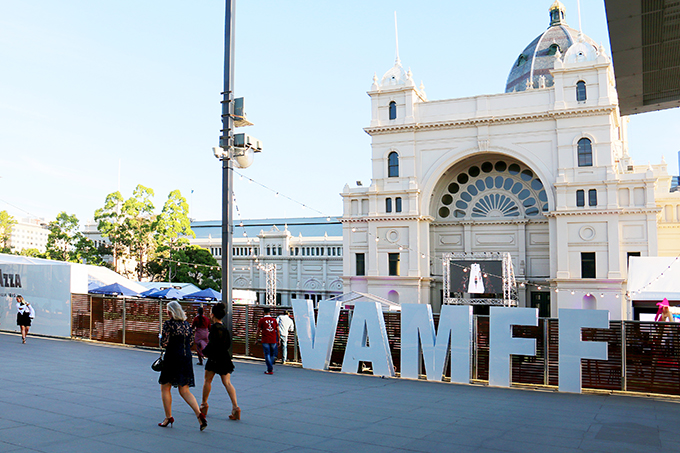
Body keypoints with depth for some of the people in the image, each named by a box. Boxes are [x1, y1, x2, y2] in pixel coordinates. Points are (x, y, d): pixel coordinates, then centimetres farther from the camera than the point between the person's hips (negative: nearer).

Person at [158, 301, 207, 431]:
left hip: (172, 358, -6)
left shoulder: (168, 324, -10)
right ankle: (199, 414, -7)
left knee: (165, 388, 13)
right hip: (187, 358, 6)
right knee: (184, 390, 9)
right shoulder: (186, 324, 9)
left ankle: (168, 417, 17)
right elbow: (191, 341, 12)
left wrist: (161, 337, 6)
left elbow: (164, 343, -14)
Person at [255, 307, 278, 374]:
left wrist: (256, 339, 13)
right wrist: (278, 340, 17)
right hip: (273, 340, 3)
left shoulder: (261, 320, 0)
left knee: (267, 355, -2)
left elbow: (258, 331, 2)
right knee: (272, 355, 16)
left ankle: (270, 370, -6)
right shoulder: (274, 320, 8)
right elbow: (278, 331, 10)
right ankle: (271, 367, 23)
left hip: (265, 341, -3)